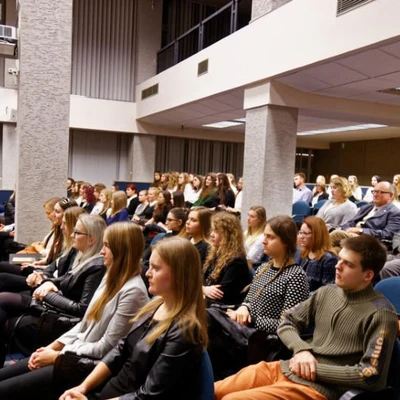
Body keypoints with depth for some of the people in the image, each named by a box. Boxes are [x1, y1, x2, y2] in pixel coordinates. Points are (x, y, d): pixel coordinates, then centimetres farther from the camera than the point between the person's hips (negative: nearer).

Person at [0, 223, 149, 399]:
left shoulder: (133, 291, -22)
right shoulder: (111, 277, 7)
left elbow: (105, 347, -19)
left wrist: (57, 355, -12)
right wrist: (54, 346, 2)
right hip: (75, 353, 8)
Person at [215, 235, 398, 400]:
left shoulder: (380, 313, -9)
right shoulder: (326, 292, 9)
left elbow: (372, 376, -14)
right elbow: (287, 323, 15)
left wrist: (316, 370, -11)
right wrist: (301, 349, -6)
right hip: (284, 368, 6)